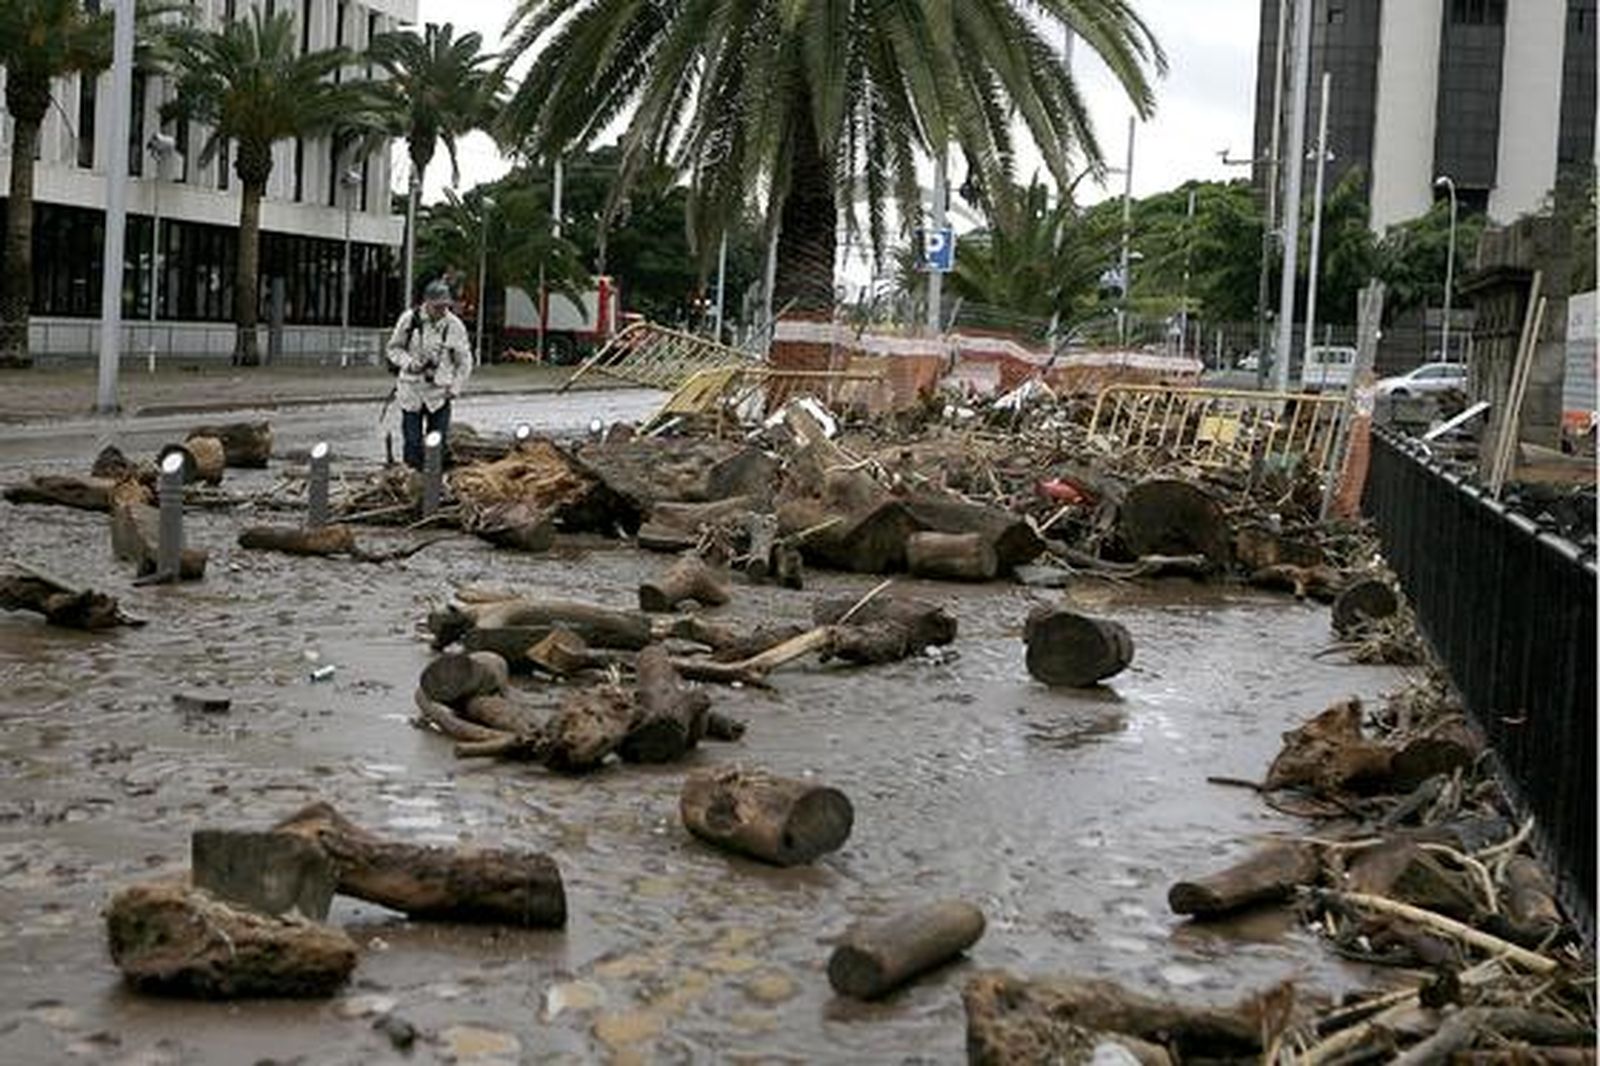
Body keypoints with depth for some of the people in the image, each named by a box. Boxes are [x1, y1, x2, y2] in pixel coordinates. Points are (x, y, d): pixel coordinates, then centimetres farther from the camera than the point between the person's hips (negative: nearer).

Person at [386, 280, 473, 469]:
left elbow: (464, 361, 7)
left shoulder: (455, 325, -3)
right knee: (412, 442, 1)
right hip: (411, 391, 0)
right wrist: (409, 363, -12)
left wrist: (455, 388, -3)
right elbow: (393, 348, 6)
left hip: (439, 394, 0)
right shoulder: (409, 319, -5)